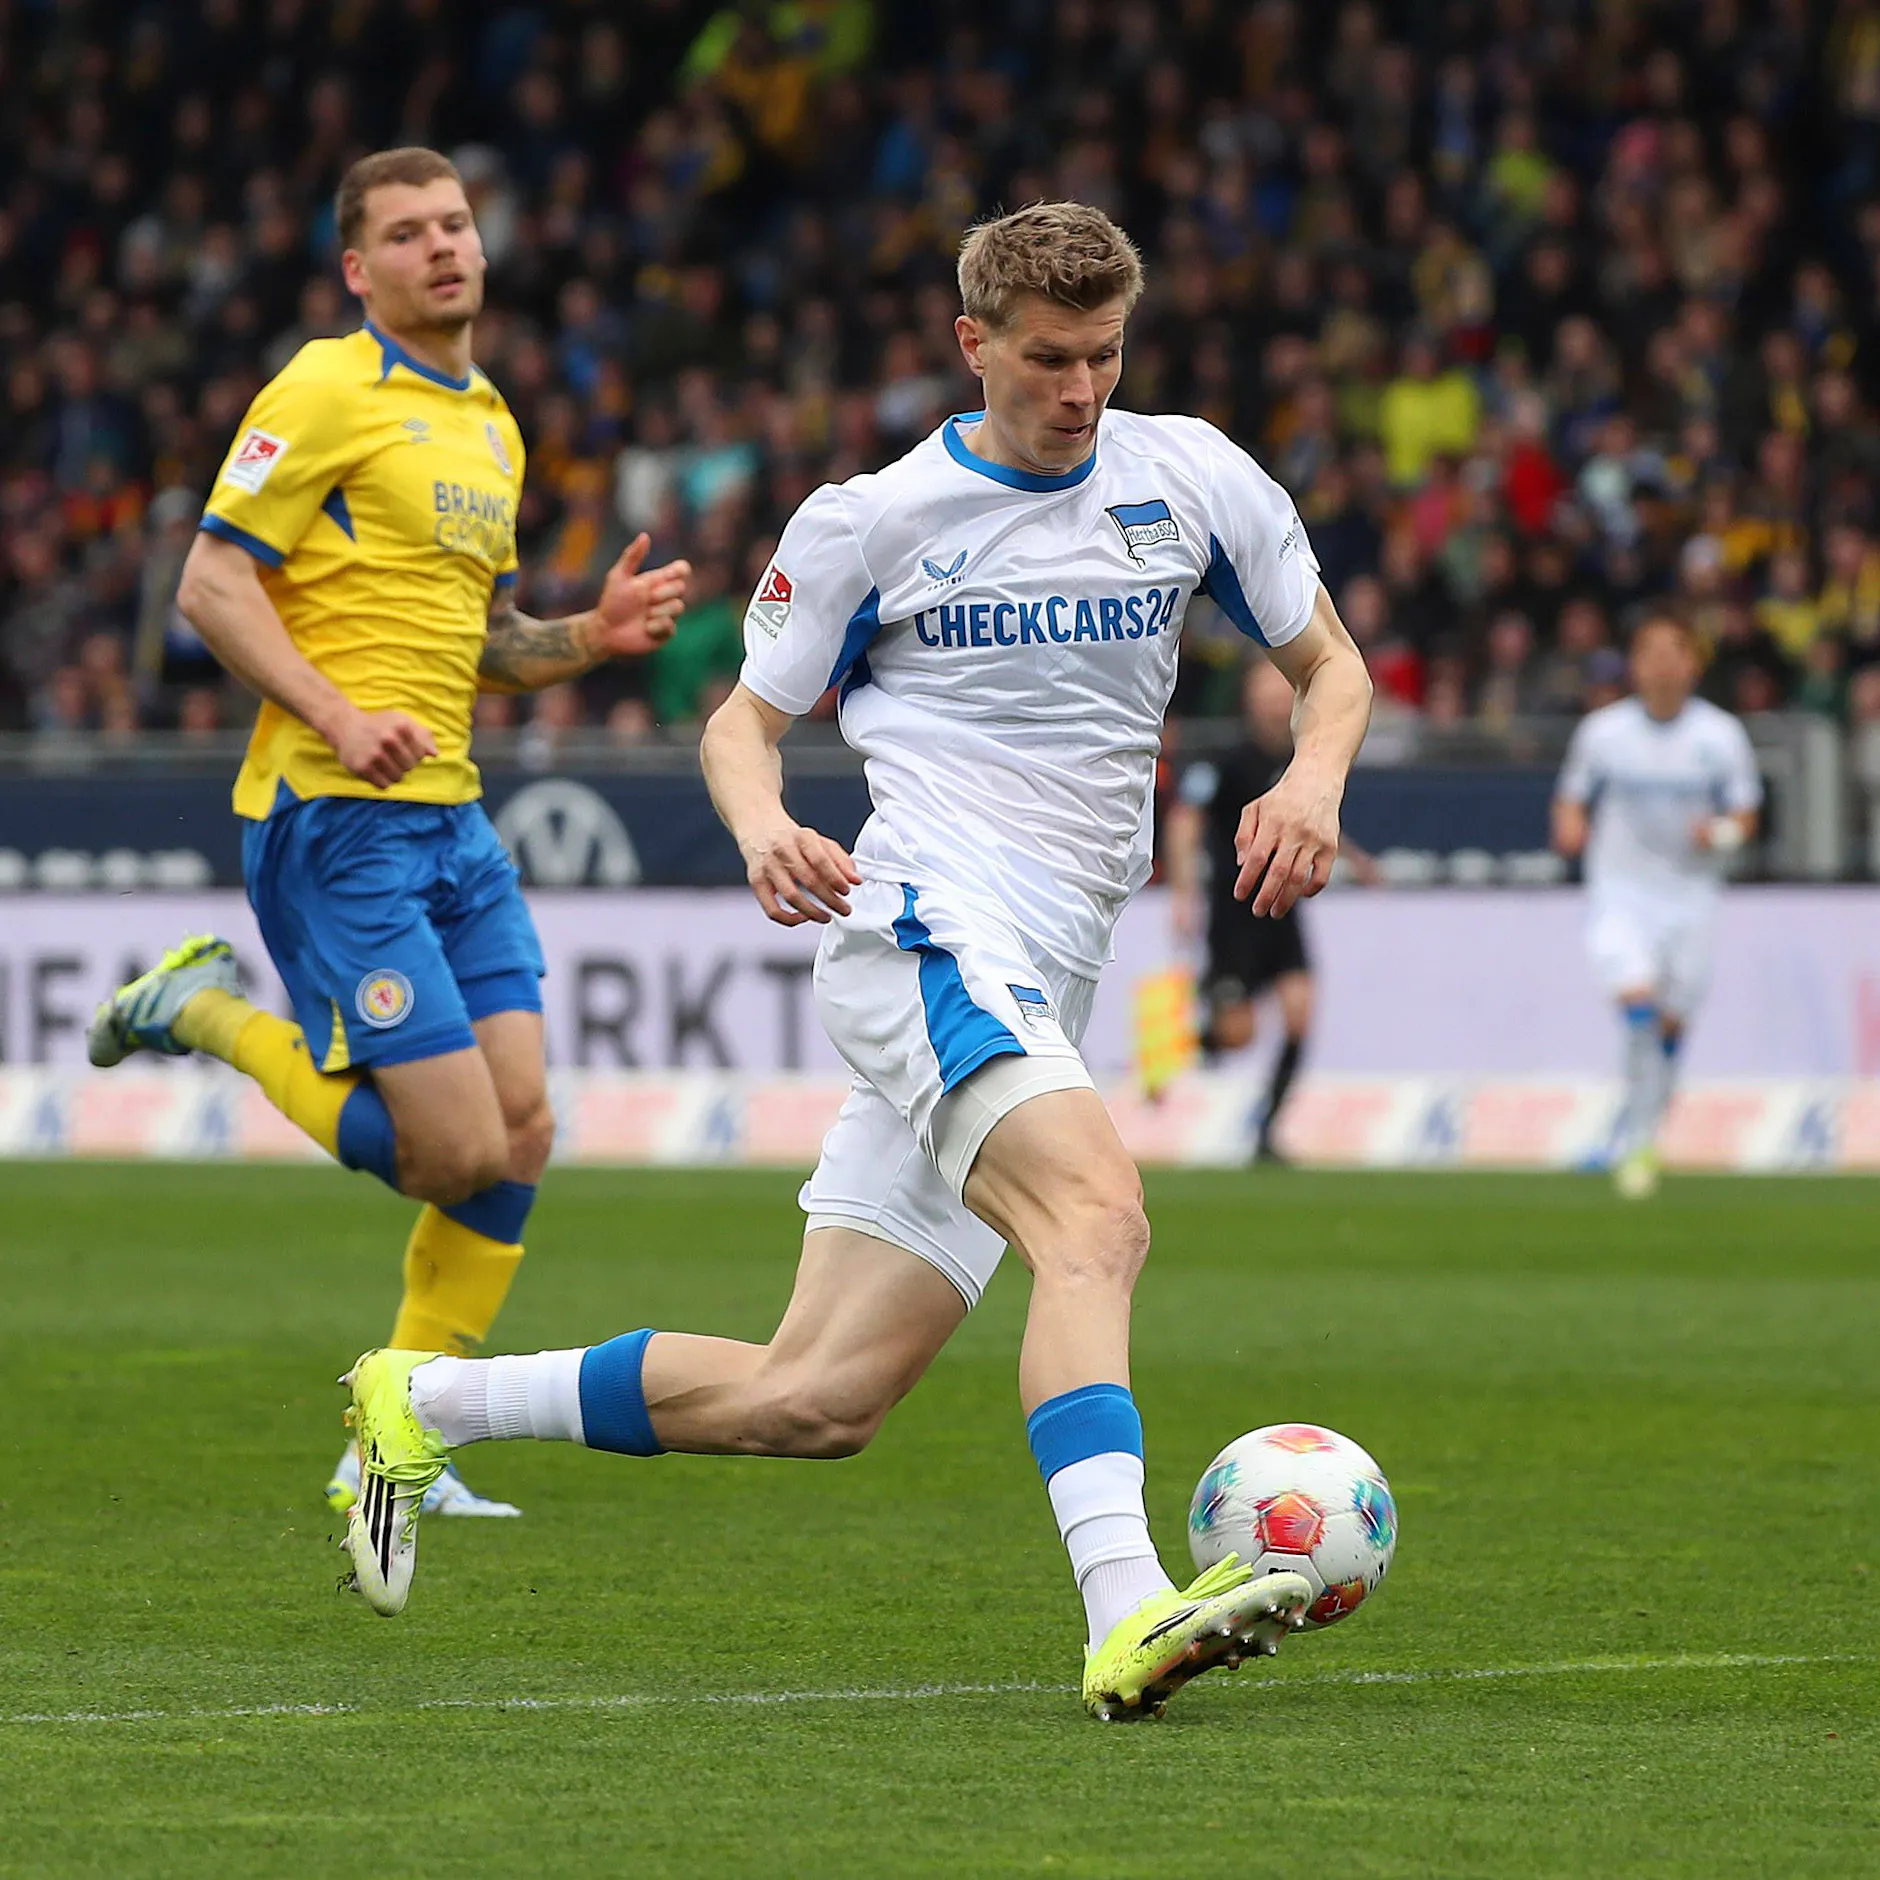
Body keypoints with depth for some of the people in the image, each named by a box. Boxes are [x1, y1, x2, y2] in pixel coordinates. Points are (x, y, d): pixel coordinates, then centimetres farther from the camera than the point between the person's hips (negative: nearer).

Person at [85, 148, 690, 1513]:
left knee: (521, 1133, 1)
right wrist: (336, 715, -21)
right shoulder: (327, 392, -7)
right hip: (335, 821, -8)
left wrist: (593, 635, 7)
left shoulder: (492, 426, 18)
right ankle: (214, 1015, 8)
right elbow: (212, 584, -11)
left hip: (451, 818, 8)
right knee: (456, 1149, -13)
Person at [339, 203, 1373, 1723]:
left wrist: (1312, 779, -4)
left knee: (819, 1401, 2)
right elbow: (748, 717, 10)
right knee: (1099, 1213, -34)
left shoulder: (1192, 479, 12)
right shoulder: (872, 522, 3)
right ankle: (1128, 1615, -49)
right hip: (923, 927, -5)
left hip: (1040, 997, 5)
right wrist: (763, 826, -13)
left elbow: (1332, 666, 19)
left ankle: (428, 1404, 19)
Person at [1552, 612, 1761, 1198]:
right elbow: (1572, 798, 10)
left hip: (1690, 892, 2)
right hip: (1620, 891, -2)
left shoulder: (1721, 735, -2)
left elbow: (1745, 815, 5)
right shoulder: (1601, 731, -2)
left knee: (1670, 1024, 5)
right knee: (1637, 1001, -23)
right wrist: (1570, 826, -13)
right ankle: (1640, 1144, -19)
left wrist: (1722, 832, -18)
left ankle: (1636, 1141, 25)